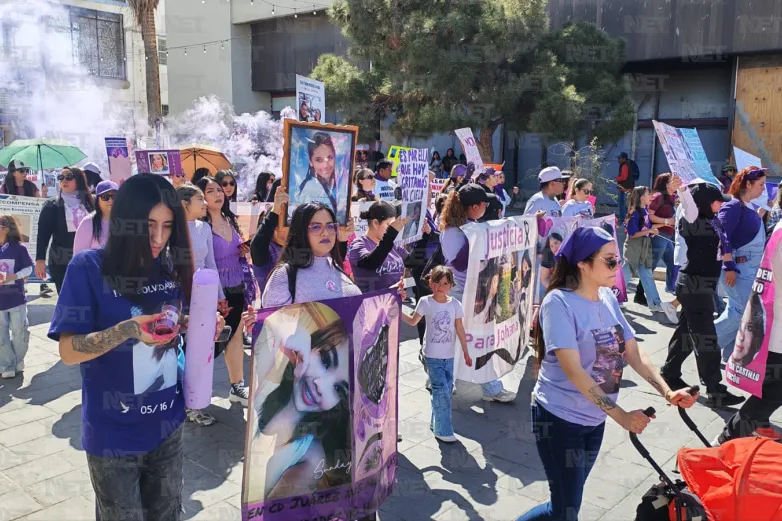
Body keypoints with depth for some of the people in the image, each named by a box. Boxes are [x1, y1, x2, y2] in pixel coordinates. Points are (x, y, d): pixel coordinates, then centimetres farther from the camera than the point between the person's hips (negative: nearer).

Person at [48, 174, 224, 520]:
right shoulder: (89, 268, -15)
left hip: (167, 426, 5)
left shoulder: (172, 267, 0)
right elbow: (68, 351, -16)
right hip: (113, 435, -4)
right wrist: (128, 329, -31)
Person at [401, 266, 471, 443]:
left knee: (446, 390, 11)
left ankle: (436, 422, 30)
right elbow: (413, 322, 3)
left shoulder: (455, 304, -3)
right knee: (441, 390, -7)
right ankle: (443, 430, 4)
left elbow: (460, 330, 2)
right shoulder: (426, 302, -8)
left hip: (449, 356, 4)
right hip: (432, 355, -3)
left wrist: (465, 352, 5)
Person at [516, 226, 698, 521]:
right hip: (559, 419, -7)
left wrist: (667, 393, -9)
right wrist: (621, 416, -28)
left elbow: (633, 352, 4)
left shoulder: (608, 297, 1)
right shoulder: (559, 302, -21)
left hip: (594, 419, 7)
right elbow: (573, 371, -26)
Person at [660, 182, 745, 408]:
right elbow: (689, 210, -39)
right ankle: (714, 391, -2)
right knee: (705, 336, -7)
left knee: (687, 331, 17)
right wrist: (682, 189, -57)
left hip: (702, 284, 10)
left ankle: (670, 374, 29)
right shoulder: (694, 223, -18)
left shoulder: (712, 221, 7)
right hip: (694, 285, -10)